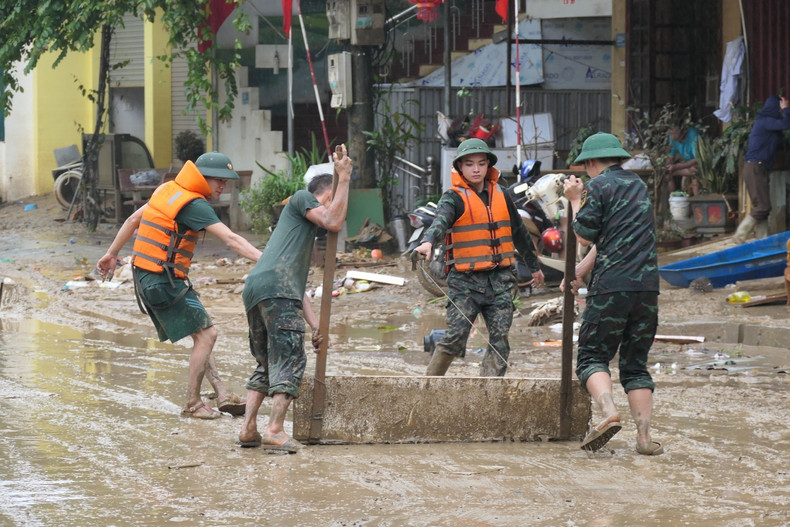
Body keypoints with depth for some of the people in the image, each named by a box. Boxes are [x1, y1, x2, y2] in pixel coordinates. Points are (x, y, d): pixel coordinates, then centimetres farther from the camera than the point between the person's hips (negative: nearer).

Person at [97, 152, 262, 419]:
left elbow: (134, 219, 22)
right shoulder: (194, 205, -15)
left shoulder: (169, 190, 13)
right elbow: (231, 239, -24)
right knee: (206, 334, -7)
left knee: (202, 334, 11)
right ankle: (192, 404, -2)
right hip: (163, 280, -10)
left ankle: (222, 393, 6)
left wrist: (112, 253, 30)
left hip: (146, 276, 10)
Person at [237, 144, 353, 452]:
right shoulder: (301, 198, 15)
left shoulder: (305, 232, 37)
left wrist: (315, 325, 22)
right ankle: (275, 430, -16)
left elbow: (297, 286, 31)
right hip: (276, 287, -9)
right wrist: (344, 178, 8)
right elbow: (334, 222, -1)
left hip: (253, 289, 9)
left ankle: (248, 429, 8)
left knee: (266, 364, 16)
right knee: (290, 361, -8)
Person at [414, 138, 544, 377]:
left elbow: (519, 233, 27)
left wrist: (534, 266, 37)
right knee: (455, 337, -12)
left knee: (499, 339, -4)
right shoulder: (455, 198, -2)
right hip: (465, 279, -4)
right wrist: (427, 242, -46)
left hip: (500, 279, 5)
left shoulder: (501, 196, 14)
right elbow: (441, 220, -24)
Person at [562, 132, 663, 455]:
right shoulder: (638, 185, 21)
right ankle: (644, 436, 0)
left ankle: (609, 412, -25)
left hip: (612, 286, -6)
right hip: (647, 285, 6)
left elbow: (585, 237, -1)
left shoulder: (598, 186, -1)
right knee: (636, 364, 10)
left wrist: (576, 201, 12)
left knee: (592, 357, 0)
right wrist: (578, 272, 28)